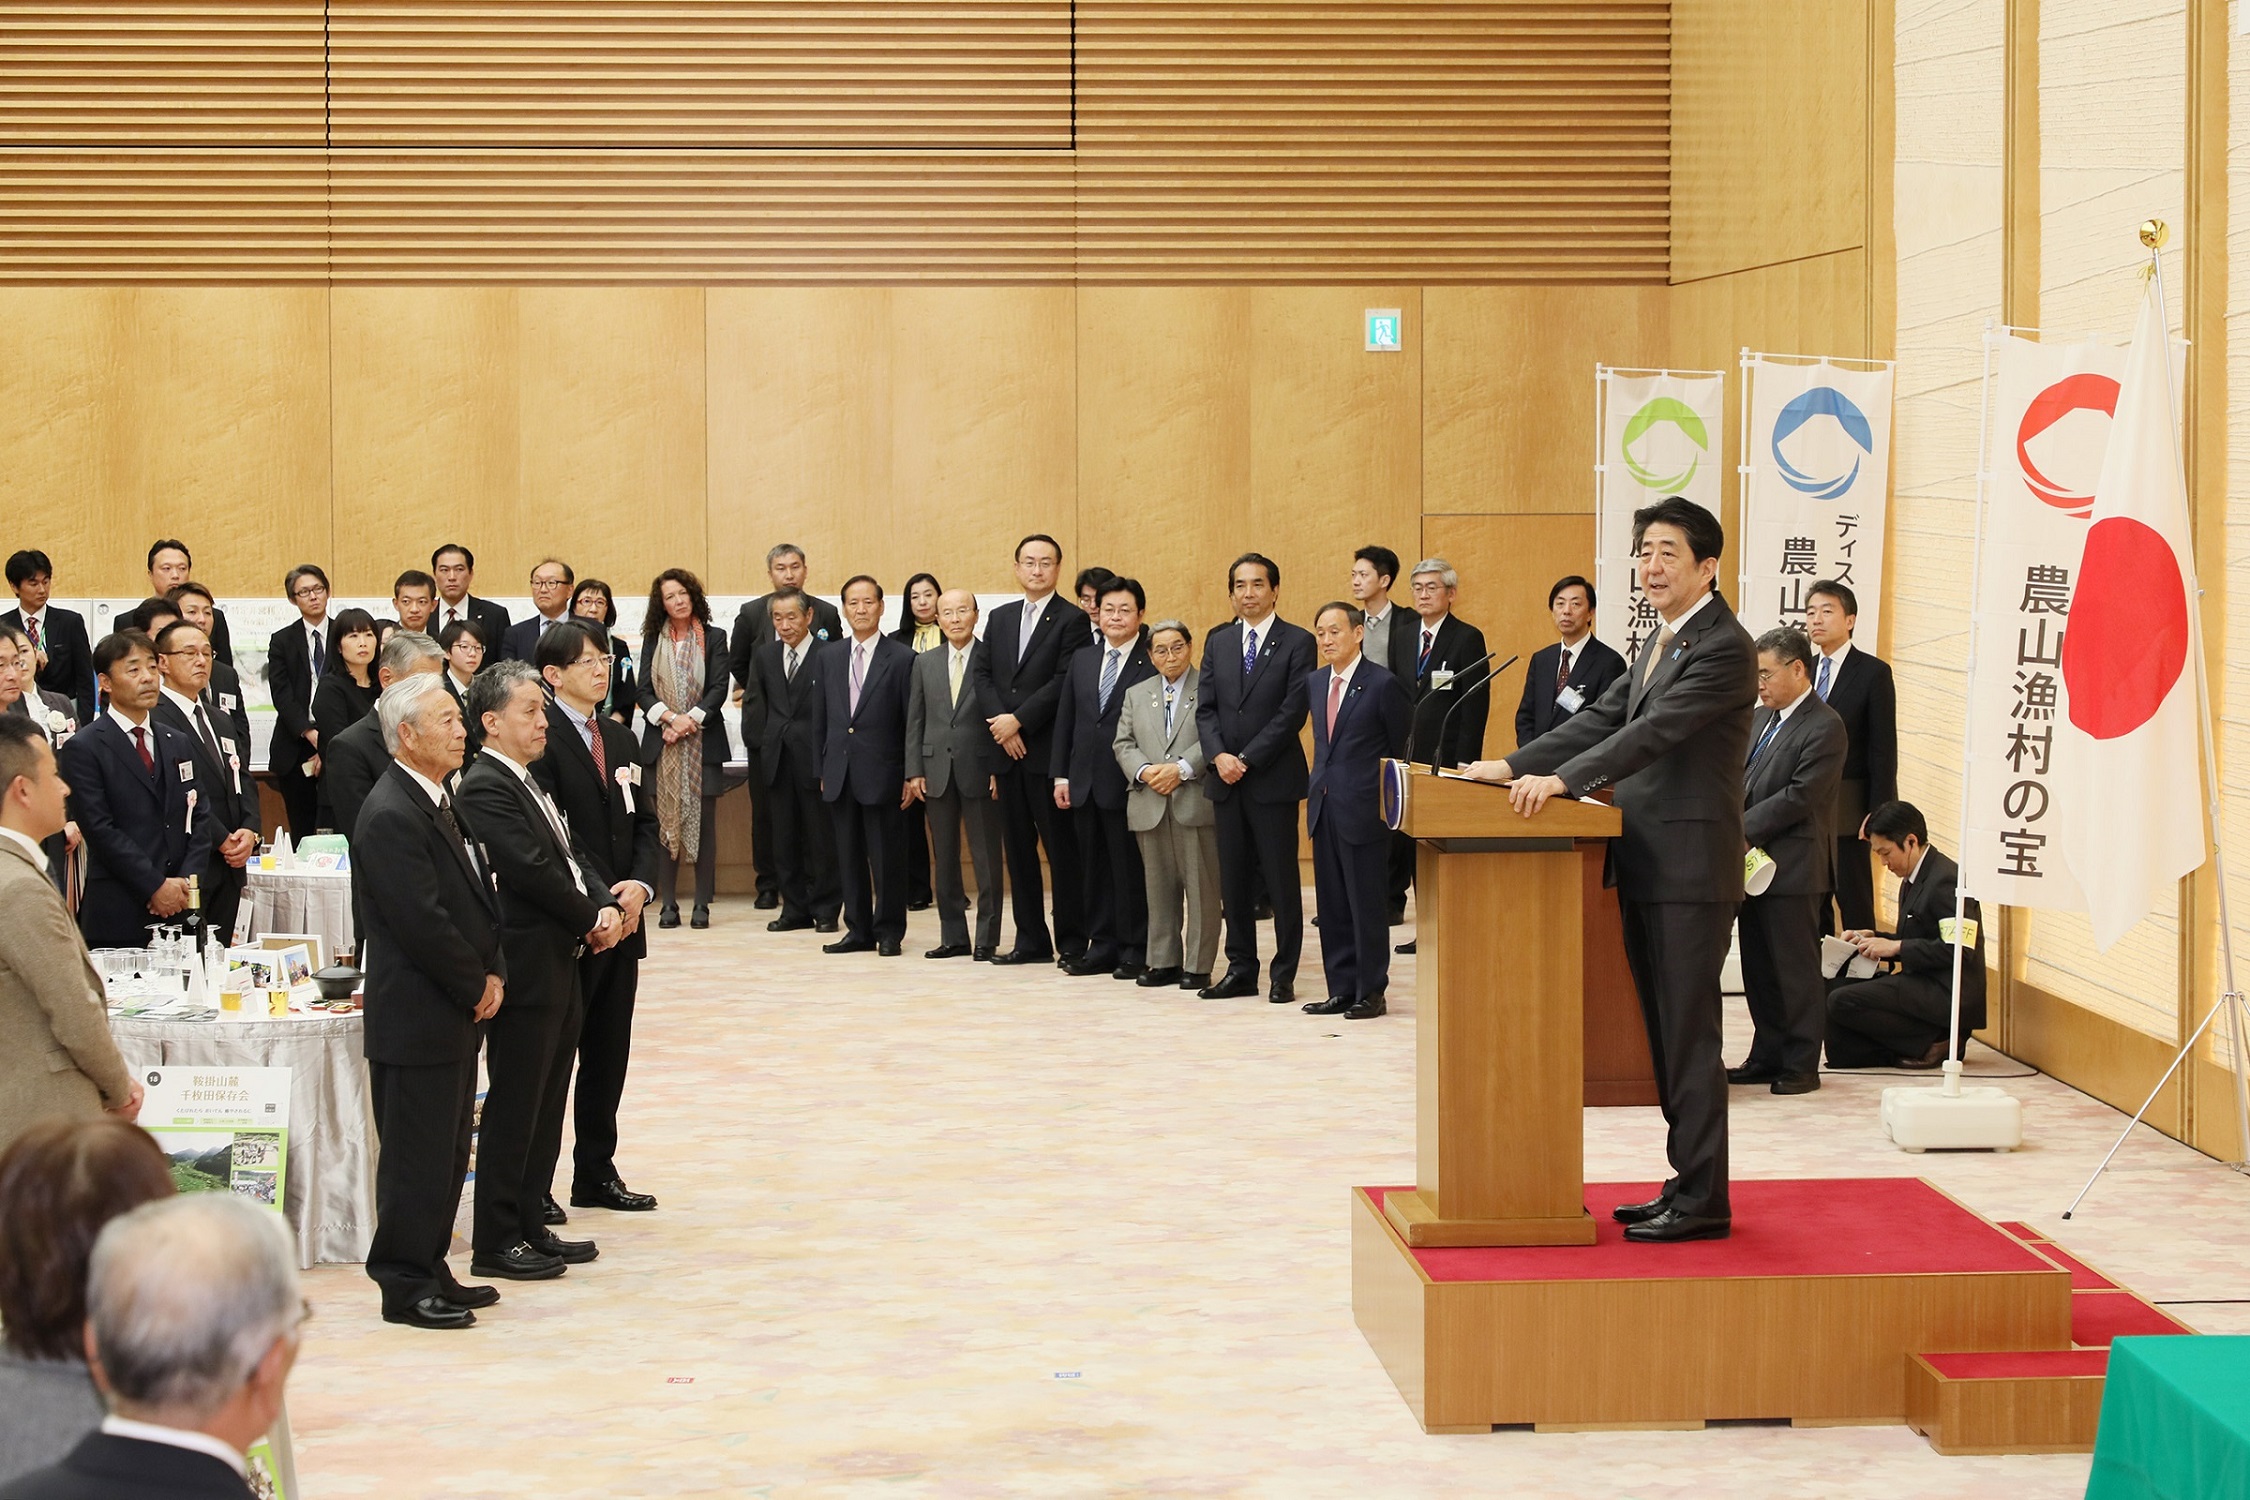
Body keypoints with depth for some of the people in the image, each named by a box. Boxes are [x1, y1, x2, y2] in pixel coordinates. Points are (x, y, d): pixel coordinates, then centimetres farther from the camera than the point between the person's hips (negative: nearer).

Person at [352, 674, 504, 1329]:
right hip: (418, 1015, -10)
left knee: (446, 1148, 15)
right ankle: (405, 1286, 8)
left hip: (456, 1010, 10)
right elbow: (423, 923, -22)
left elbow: (478, 895, 17)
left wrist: (493, 973, 4)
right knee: (417, 1153, -1)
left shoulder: (439, 800, 13)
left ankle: (429, 1271, 25)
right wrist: (477, 987, -11)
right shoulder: (391, 815, -19)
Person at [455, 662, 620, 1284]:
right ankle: (495, 1242, 3)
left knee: (546, 1106, 14)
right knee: (513, 1108, -4)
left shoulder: (529, 783, 17)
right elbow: (532, 870, -20)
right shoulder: (484, 788, -14)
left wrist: (606, 906, -2)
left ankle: (530, 1225, 21)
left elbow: (571, 856, 16)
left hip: (560, 967, 10)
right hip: (527, 970, -10)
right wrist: (591, 919, -9)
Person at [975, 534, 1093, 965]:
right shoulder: (999, 619, 15)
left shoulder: (1072, 621, -4)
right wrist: (999, 721, -7)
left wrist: (1019, 720, -14)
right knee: (1018, 848, 9)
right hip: (1009, 751, 6)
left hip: (1050, 752, -6)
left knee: (1062, 849, -2)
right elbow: (984, 675, 9)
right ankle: (1031, 939, 15)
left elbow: (1064, 683, -13)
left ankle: (1072, 941, 4)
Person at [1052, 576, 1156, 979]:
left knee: (1130, 867, 0)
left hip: (1127, 783, -6)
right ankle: (1102, 946, 17)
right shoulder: (1082, 661, 13)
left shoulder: (1153, 665, -7)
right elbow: (1065, 720, 14)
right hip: (1085, 782, 6)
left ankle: (1134, 950, 8)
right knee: (1094, 867, 10)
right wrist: (1061, 775, 7)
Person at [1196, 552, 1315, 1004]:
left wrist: (1246, 758, -13)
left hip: (1274, 778, -5)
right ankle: (1241, 968, 15)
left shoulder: (1297, 642, -4)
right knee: (1234, 878, 8)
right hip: (1227, 779, 5)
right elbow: (1206, 707, 8)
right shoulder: (1218, 641, 12)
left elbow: (1294, 711, -10)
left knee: (1281, 879, 0)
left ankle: (1284, 975, 6)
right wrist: (1219, 756, -9)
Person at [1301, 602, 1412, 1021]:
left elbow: (1403, 750, -4)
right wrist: (1316, 786, 14)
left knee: (1367, 904, -1)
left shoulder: (1383, 685, -9)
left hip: (1363, 810, -7)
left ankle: (1371, 992, 6)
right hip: (1324, 807, 7)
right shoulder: (1315, 683, 11)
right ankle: (1341, 990, 17)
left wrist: (1390, 803, -3)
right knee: (1332, 905, 10)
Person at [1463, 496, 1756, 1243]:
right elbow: (1604, 718, 16)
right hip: (1647, 866, 10)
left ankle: (1703, 1201, 1)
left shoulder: (1723, 647, -13)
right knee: (1666, 1034, 13)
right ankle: (1686, 1184, 21)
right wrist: (1515, 766, 6)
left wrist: (1563, 780, -30)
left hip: (1690, 867, -10)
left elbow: (1655, 730, -23)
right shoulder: (1662, 641, 18)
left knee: (1690, 1035, -5)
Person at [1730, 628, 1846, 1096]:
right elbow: (1737, 777, 18)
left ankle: (1801, 1065, 6)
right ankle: (1767, 1056, 21)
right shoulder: (1759, 718, 14)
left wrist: (1743, 830, -17)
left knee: (1795, 969, -1)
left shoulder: (1824, 728, -12)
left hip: (1792, 867, -8)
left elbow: (1799, 797, -18)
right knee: (1758, 968, 13)